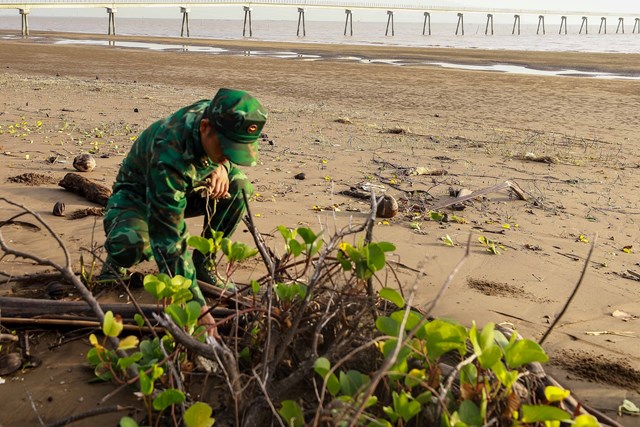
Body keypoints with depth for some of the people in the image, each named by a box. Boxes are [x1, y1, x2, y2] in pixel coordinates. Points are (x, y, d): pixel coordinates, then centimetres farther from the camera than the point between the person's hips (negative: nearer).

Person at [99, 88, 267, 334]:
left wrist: (222, 166, -23)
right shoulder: (169, 158, -43)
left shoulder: (213, 113, -23)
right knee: (131, 243, -40)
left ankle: (200, 265, -4)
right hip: (138, 193, -6)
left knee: (239, 188, -20)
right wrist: (197, 306, -47)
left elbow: (226, 156, 4)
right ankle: (117, 262, 0)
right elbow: (169, 239, -44)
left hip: (181, 190, 6)